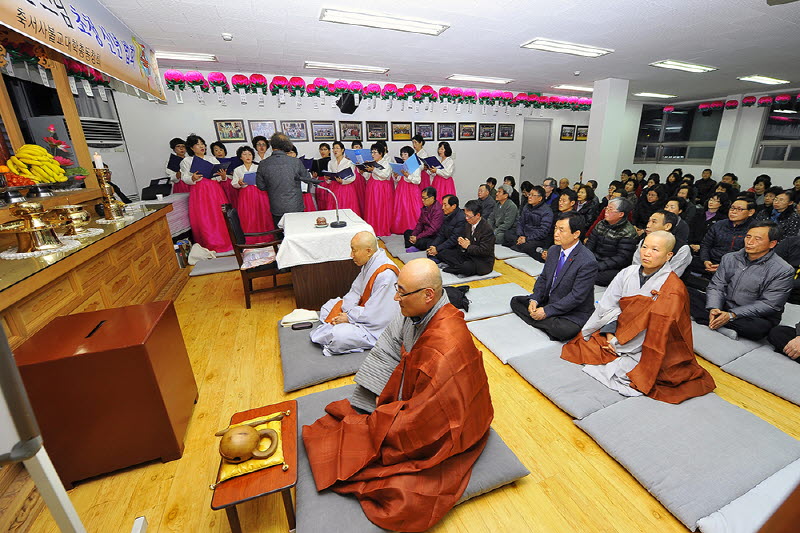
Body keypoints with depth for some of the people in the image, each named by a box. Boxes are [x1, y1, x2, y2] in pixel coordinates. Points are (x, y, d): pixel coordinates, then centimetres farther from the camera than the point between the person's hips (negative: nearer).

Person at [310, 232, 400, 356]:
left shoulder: (386, 275, -30)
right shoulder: (368, 263, 0)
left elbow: (375, 314, -27)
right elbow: (355, 291, 7)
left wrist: (349, 317, -15)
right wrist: (344, 312, -9)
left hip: (377, 326, -10)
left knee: (338, 336, -26)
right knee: (328, 306, 18)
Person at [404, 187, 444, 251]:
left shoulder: (438, 210, -21)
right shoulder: (425, 207, 7)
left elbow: (433, 229, -26)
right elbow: (420, 223, 12)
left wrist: (417, 238, -21)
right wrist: (413, 235, -4)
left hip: (435, 237, -10)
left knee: (420, 242, -38)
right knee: (407, 232, 13)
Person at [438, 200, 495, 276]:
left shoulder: (487, 229, -20)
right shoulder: (468, 224, 5)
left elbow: (484, 251, -25)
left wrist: (468, 246, -19)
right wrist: (461, 242, -7)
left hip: (483, 262, -8)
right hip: (468, 254, 8)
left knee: (466, 268, -39)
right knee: (443, 254, -3)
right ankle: (462, 266, -17)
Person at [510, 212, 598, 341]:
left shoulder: (588, 262, -23)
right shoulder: (553, 250, 2)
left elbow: (576, 297, -23)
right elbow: (543, 278, 9)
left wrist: (547, 311, -23)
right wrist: (534, 299, -9)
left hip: (574, 313, -7)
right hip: (548, 301, 8)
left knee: (562, 330, -37)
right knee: (515, 301, 3)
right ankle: (548, 325, -9)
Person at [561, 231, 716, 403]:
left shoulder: (673, 289, -18)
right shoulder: (628, 273, -3)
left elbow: (657, 330, -19)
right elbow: (608, 304, -2)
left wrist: (618, 344, -14)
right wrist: (610, 333, -14)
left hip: (646, 349, -5)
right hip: (619, 332, 6)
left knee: (618, 372, -22)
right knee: (581, 345, -6)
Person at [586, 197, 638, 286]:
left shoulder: (628, 233, -10)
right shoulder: (601, 224, 10)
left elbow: (621, 258, -15)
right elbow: (590, 243, 8)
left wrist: (598, 266, -23)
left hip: (614, 269, -6)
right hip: (594, 261, 6)